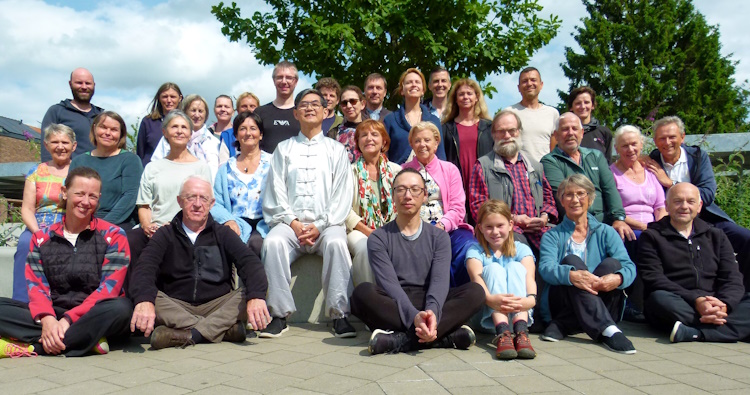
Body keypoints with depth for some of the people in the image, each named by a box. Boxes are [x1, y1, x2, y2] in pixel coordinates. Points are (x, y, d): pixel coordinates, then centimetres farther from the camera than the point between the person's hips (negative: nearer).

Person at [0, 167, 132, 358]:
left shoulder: (113, 235, 2)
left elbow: (109, 287, -8)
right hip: (53, 316, 3)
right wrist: (47, 319, -20)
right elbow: (36, 286, 1)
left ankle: (32, 347, -26)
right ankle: (86, 340, -28)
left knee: (121, 307, -35)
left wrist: (68, 319, -21)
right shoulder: (42, 237, 12)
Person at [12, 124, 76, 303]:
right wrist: (37, 232, -11)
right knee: (25, 244, -31)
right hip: (39, 228, 2)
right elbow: (27, 209, 9)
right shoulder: (37, 171, 16)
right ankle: (22, 303, -25)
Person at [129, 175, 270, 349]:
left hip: (217, 305, 0)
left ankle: (189, 334, -35)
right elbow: (144, 268, -10)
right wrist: (144, 300, -34)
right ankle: (224, 328, -32)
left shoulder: (223, 234, 10)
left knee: (246, 295, -24)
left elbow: (250, 262, -7)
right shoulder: (165, 234, 9)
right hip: (176, 307, 0)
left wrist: (256, 296, -30)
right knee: (151, 296, -28)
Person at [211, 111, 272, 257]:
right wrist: (228, 220, -9)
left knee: (256, 242, -35)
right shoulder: (226, 168, 20)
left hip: (264, 224, -1)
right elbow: (215, 205, 13)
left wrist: (267, 224, -15)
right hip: (237, 225, 2)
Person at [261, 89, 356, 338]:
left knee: (336, 242, -34)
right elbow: (276, 192, 9)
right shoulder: (284, 149, 21)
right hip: (290, 222, 1)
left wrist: (321, 226, -8)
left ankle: (340, 314, -28)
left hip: (327, 224, -1)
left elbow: (342, 195, 7)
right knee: (273, 242, -30)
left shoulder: (336, 150, 18)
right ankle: (279, 314, -23)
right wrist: (293, 223, -7)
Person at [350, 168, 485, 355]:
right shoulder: (378, 238, 5)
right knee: (363, 292, -32)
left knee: (475, 291, -23)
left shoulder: (439, 237, 11)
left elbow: (440, 281, -6)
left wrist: (432, 311, -29)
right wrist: (413, 316, -30)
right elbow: (388, 283, -10)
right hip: (393, 307, -1)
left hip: (429, 305, 2)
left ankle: (403, 340, -35)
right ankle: (444, 336, -35)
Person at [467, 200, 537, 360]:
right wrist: (490, 298, -42)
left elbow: (529, 276, -15)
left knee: (516, 267, -20)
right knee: (493, 268, -22)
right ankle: (502, 334, -44)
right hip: (487, 313, -1)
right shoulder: (475, 250, 3)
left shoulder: (521, 249, 6)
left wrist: (531, 298, -40)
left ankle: (521, 332, -41)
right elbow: (476, 277, -18)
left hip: (517, 310, 1)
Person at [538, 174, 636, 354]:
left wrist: (618, 278, -30)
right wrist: (571, 275, -35)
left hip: (603, 306, 1)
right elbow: (546, 268, -12)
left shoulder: (605, 232, 12)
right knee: (571, 261, -26)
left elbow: (629, 266, -5)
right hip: (562, 303, -1)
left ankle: (563, 326, -28)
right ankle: (607, 331, -43)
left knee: (612, 264, -23)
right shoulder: (552, 236, 9)